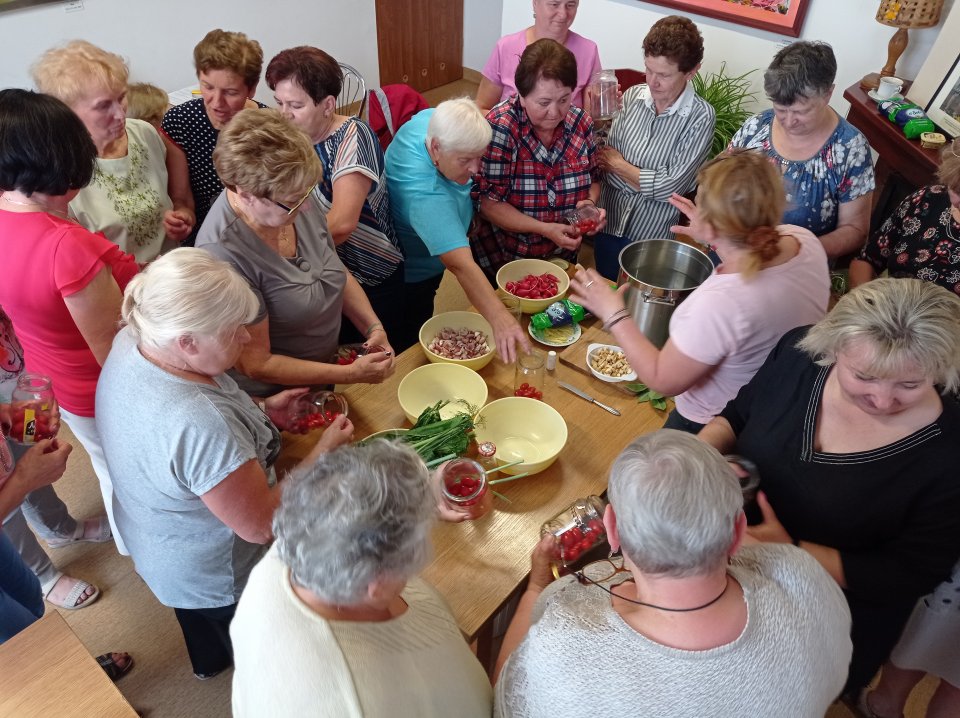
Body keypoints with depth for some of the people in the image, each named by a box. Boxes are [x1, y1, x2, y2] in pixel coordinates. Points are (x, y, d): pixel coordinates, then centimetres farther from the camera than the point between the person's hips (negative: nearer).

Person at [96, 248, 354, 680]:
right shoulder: (200, 427, -45)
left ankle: (209, 661, 67)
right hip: (216, 576, -8)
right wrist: (323, 453, -23)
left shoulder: (129, 343, -19)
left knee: (198, 614, 39)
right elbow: (261, 526, -32)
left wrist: (259, 411, -8)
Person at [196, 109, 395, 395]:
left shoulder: (297, 200, -9)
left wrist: (373, 327, -7)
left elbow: (338, 274, 8)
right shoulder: (223, 254, -30)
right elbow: (257, 365, -22)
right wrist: (351, 375, -23)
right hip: (275, 400, -6)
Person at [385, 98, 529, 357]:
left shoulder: (430, 119, -23)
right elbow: (461, 265, -53)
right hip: (410, 275, -8)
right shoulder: (424, 194, -46)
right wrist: (499, 318, -62)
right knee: (409, 342, 14)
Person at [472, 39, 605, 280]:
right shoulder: (500, 127, -22)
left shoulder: (581, 122, -8)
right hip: (500, 261, -4)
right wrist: (545, 229, -30)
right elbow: (489, 203, -22)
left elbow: (593, 179, 6)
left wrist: (590, 203, -16)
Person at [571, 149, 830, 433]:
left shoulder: (720, 303, -41)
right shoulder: (805, 239, -17)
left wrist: (614, 314, -17)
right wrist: (712, 235, 6)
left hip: (710, 429, -7)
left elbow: (663, 381, -24)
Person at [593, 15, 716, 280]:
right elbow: (604, 157, -2)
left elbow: (669, 187, -18)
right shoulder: (632, 96, -3)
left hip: (652, 235, -3)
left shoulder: (700, 116, -14)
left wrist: (617, 165, -9)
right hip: (609, 222, 3)